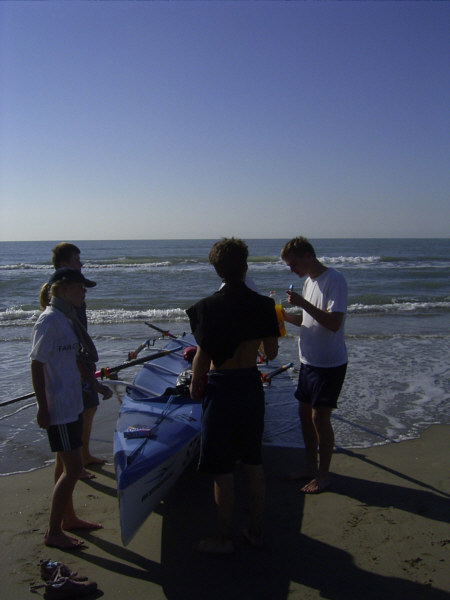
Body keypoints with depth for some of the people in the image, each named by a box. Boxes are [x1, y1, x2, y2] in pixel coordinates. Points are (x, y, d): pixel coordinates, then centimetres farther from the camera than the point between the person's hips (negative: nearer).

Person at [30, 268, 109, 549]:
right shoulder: (50, 320, -18)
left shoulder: (68, 318, 10)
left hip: (72, 404, 9)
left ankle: (69, 518, 33)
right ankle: (53, 532, 10)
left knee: (66, 464, 19)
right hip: (59, 407, -9)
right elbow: (37, 365, -19)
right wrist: (43, 408, -19)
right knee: (73, 467, -4)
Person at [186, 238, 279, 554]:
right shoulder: (263, 305, -5)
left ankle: (225, 538, 22)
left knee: (222, 468, 9)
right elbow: (271, 353, 1)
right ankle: (256, 531, 31)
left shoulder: (209, 306, -14)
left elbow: (202, 356, -11)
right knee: (253, 462, 17)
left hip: (220, 388, -4)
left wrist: (195, 383, 7)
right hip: (251, 385, 4)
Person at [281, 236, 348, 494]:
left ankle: (323, 474, 17)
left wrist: (303, 303, -30)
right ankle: (311, 466, 31)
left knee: (320, 417, -1)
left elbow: (334, 323, -26)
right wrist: (286, 315, 2)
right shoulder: (310, 281, 10)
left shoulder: (335, 280, -18)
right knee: (305, 413, 15)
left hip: (330, 364, -9)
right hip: (309, 361, 9)